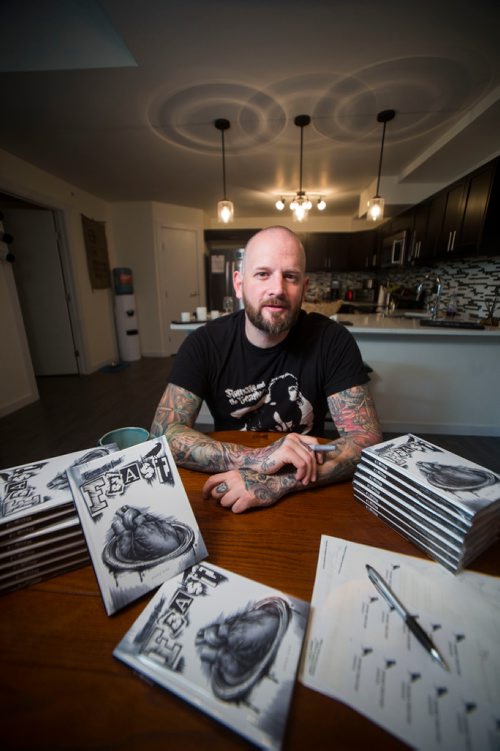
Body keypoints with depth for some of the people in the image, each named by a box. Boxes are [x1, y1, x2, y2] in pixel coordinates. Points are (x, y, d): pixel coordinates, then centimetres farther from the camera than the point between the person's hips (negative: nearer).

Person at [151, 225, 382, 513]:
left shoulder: (332, 340, -12)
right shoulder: (204, 342, -10)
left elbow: (368, 439, -16)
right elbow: (163, 432, -16)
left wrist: (278, 481, -29)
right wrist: (256, 458, -29)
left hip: (306, 494, 1)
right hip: (226, 497, 0)